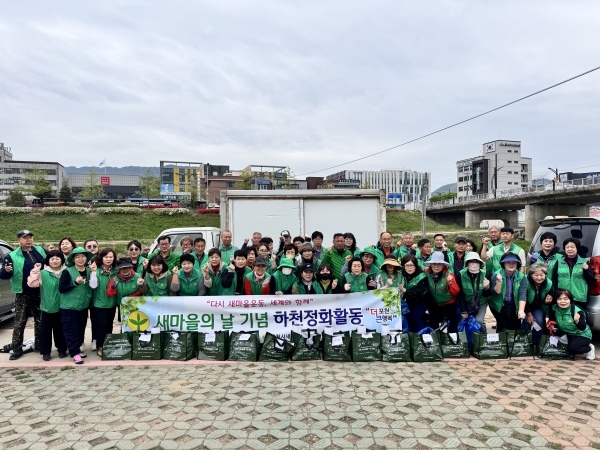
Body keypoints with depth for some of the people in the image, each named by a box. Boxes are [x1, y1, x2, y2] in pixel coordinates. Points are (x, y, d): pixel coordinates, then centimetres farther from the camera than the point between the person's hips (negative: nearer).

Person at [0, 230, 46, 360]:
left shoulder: (41, 251, 7)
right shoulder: (12, 256, -3)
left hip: (40, 293, 3)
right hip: (23, 295, -3)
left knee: (40, 321, 12)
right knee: (19, 322, 1)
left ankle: (39, 345, 24)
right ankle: (17, 349, 9)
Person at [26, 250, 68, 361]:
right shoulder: (43, 273, -6)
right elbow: (31, 284, -17)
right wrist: (35, 271, -20)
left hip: (61, 307, 2)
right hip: (47, 307, -2)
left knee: (60, 329, 14)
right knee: (46, 330, 6)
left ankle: (62, 349, 27)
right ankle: (46, 351, 18)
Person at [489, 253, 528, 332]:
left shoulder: (522, 277, -5)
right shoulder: (496, 275, -9)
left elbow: (522, 295, -15)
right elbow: (495, 293, -14)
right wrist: (499, 281, -30)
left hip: (514, 306, 2)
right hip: (499, 306, -1)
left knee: (516, 328, -9)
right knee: (503, 328, -14)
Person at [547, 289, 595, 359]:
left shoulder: (577, 311, -28)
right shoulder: (554, 309, -15)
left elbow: (582, 328, -33)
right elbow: (552, 321, 0)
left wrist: (577, 321, -53)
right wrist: (552, 327, -22)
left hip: (582, 335, -6)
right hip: (568, 334, 6)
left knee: (571, 349, -26)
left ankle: (590, 348, 5)